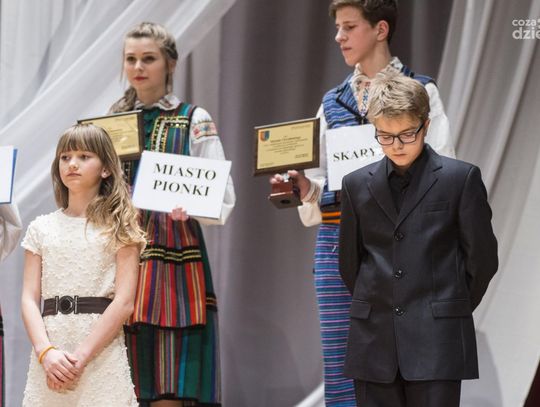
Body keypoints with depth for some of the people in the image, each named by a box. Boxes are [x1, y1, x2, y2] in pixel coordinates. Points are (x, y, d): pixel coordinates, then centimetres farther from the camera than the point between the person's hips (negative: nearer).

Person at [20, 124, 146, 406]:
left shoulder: (119, 226, 3)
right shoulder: (41, 228, 11)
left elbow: (124, 301, -5)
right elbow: (29, 299, 5)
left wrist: (80, 356, -13)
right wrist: (46, 352, -12)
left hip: (102, 353, -2)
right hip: (49, 355, 2)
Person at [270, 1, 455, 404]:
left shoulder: (419, 92, 4)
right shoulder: (333, 102, 17)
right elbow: (321, 182, 17)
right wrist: (303, 186, -4)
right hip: (339, 240, 4)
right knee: (342, 370, 1)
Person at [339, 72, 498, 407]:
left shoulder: (461, 178, 0)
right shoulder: (357, 185, 10)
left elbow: (482, 257, 4)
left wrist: (451, 309, 10)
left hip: (437, 341, -3)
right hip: (374, 340, 3)